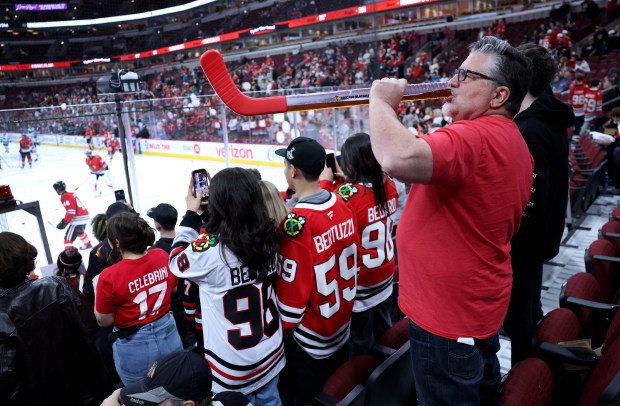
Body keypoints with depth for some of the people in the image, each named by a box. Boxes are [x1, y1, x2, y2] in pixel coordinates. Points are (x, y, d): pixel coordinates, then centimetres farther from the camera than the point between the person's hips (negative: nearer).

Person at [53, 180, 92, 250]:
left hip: (78, 219, -10)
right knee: (80, 232, 35)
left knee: (69, 236, -11)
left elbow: (71, 212, -21)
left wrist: (64, 222, -16)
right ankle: (88, 244, 55)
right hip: (85, 216, 10)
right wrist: (65, 220, 20)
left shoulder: (66, 198, -14)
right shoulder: (70, 194, 15)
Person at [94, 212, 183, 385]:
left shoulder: (109, 276, -22)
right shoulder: (163, 256, -10)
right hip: (168, 336, 4)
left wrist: (97, 287, 1)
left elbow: (104, 321, -8)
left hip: (134, 346, -3)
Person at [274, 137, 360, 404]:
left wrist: (280, 332, -7)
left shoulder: (297, 222, -28)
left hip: (310, 341, -7)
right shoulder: (342, 206, -6)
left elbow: (292, 292, -23)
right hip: (342, 325, 7)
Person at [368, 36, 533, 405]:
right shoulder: (513, 143, 7)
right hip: (480, 304, 10)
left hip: (448, 315, -10)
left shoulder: (474, 136, -26)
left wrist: (382, 101, -27)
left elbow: (399, 159, -46)